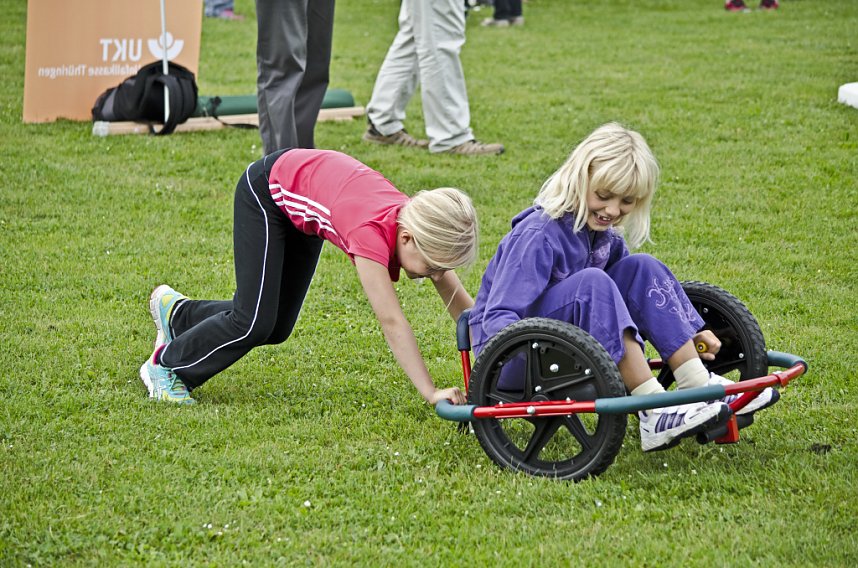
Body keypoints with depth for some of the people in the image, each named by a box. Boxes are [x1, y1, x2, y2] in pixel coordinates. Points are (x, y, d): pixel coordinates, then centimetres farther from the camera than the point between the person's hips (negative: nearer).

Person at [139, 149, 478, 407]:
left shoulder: (422, 226, -24)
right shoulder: (372, 232, -42)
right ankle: (166, 366, 10)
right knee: (255, 323, -13)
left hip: (300, 209, 7)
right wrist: (431, 394, -48)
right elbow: (391, 321, -45)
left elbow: (459, 302, -18)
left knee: (277, 327, 11)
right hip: (266, 189, -7)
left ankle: (177, 314, 34)